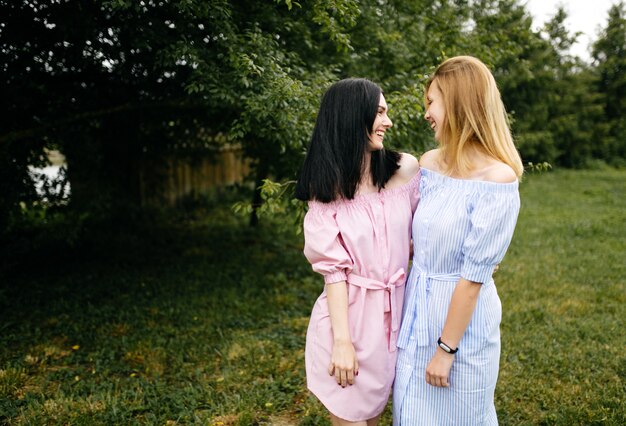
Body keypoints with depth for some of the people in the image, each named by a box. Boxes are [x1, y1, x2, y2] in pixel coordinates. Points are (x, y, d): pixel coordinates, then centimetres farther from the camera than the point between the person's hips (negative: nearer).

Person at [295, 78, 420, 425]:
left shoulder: (405, 169, -3)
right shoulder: (326, 188, -6)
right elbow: (333, 268, -9)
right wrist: (342, 339, -14)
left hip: (395, 312, 2)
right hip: (348, 315, -2)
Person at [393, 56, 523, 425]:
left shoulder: (496, 180, -21)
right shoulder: (430, 163, 0)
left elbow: (474, 274, -19)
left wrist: (446, 349, -15)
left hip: (463, 317, -6)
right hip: (417, 310, 6)